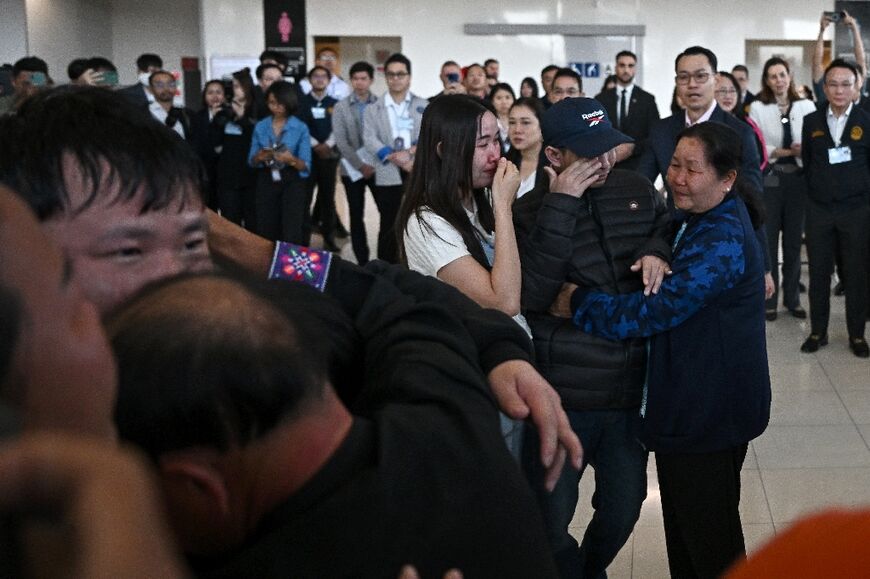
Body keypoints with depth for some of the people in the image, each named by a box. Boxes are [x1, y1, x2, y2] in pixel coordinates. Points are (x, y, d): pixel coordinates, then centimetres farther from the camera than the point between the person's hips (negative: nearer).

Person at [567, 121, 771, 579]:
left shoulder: (723, 243, -25)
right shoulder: (702, 221, 8)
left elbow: (653, 311, -29)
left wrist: (576, 301, -20)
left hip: (708, 415, -10)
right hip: (689, 403, 10)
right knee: (684, 527, 22)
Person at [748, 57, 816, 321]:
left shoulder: (806, 106, 2)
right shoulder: (757, 107, -2)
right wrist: (784, 152, -15)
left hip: (798, 179, 2)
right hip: (769, 179, -2)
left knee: (794, 241, 10)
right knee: (768, 241, 3)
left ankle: (792, 298, 21)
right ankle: (768, 299, 13)